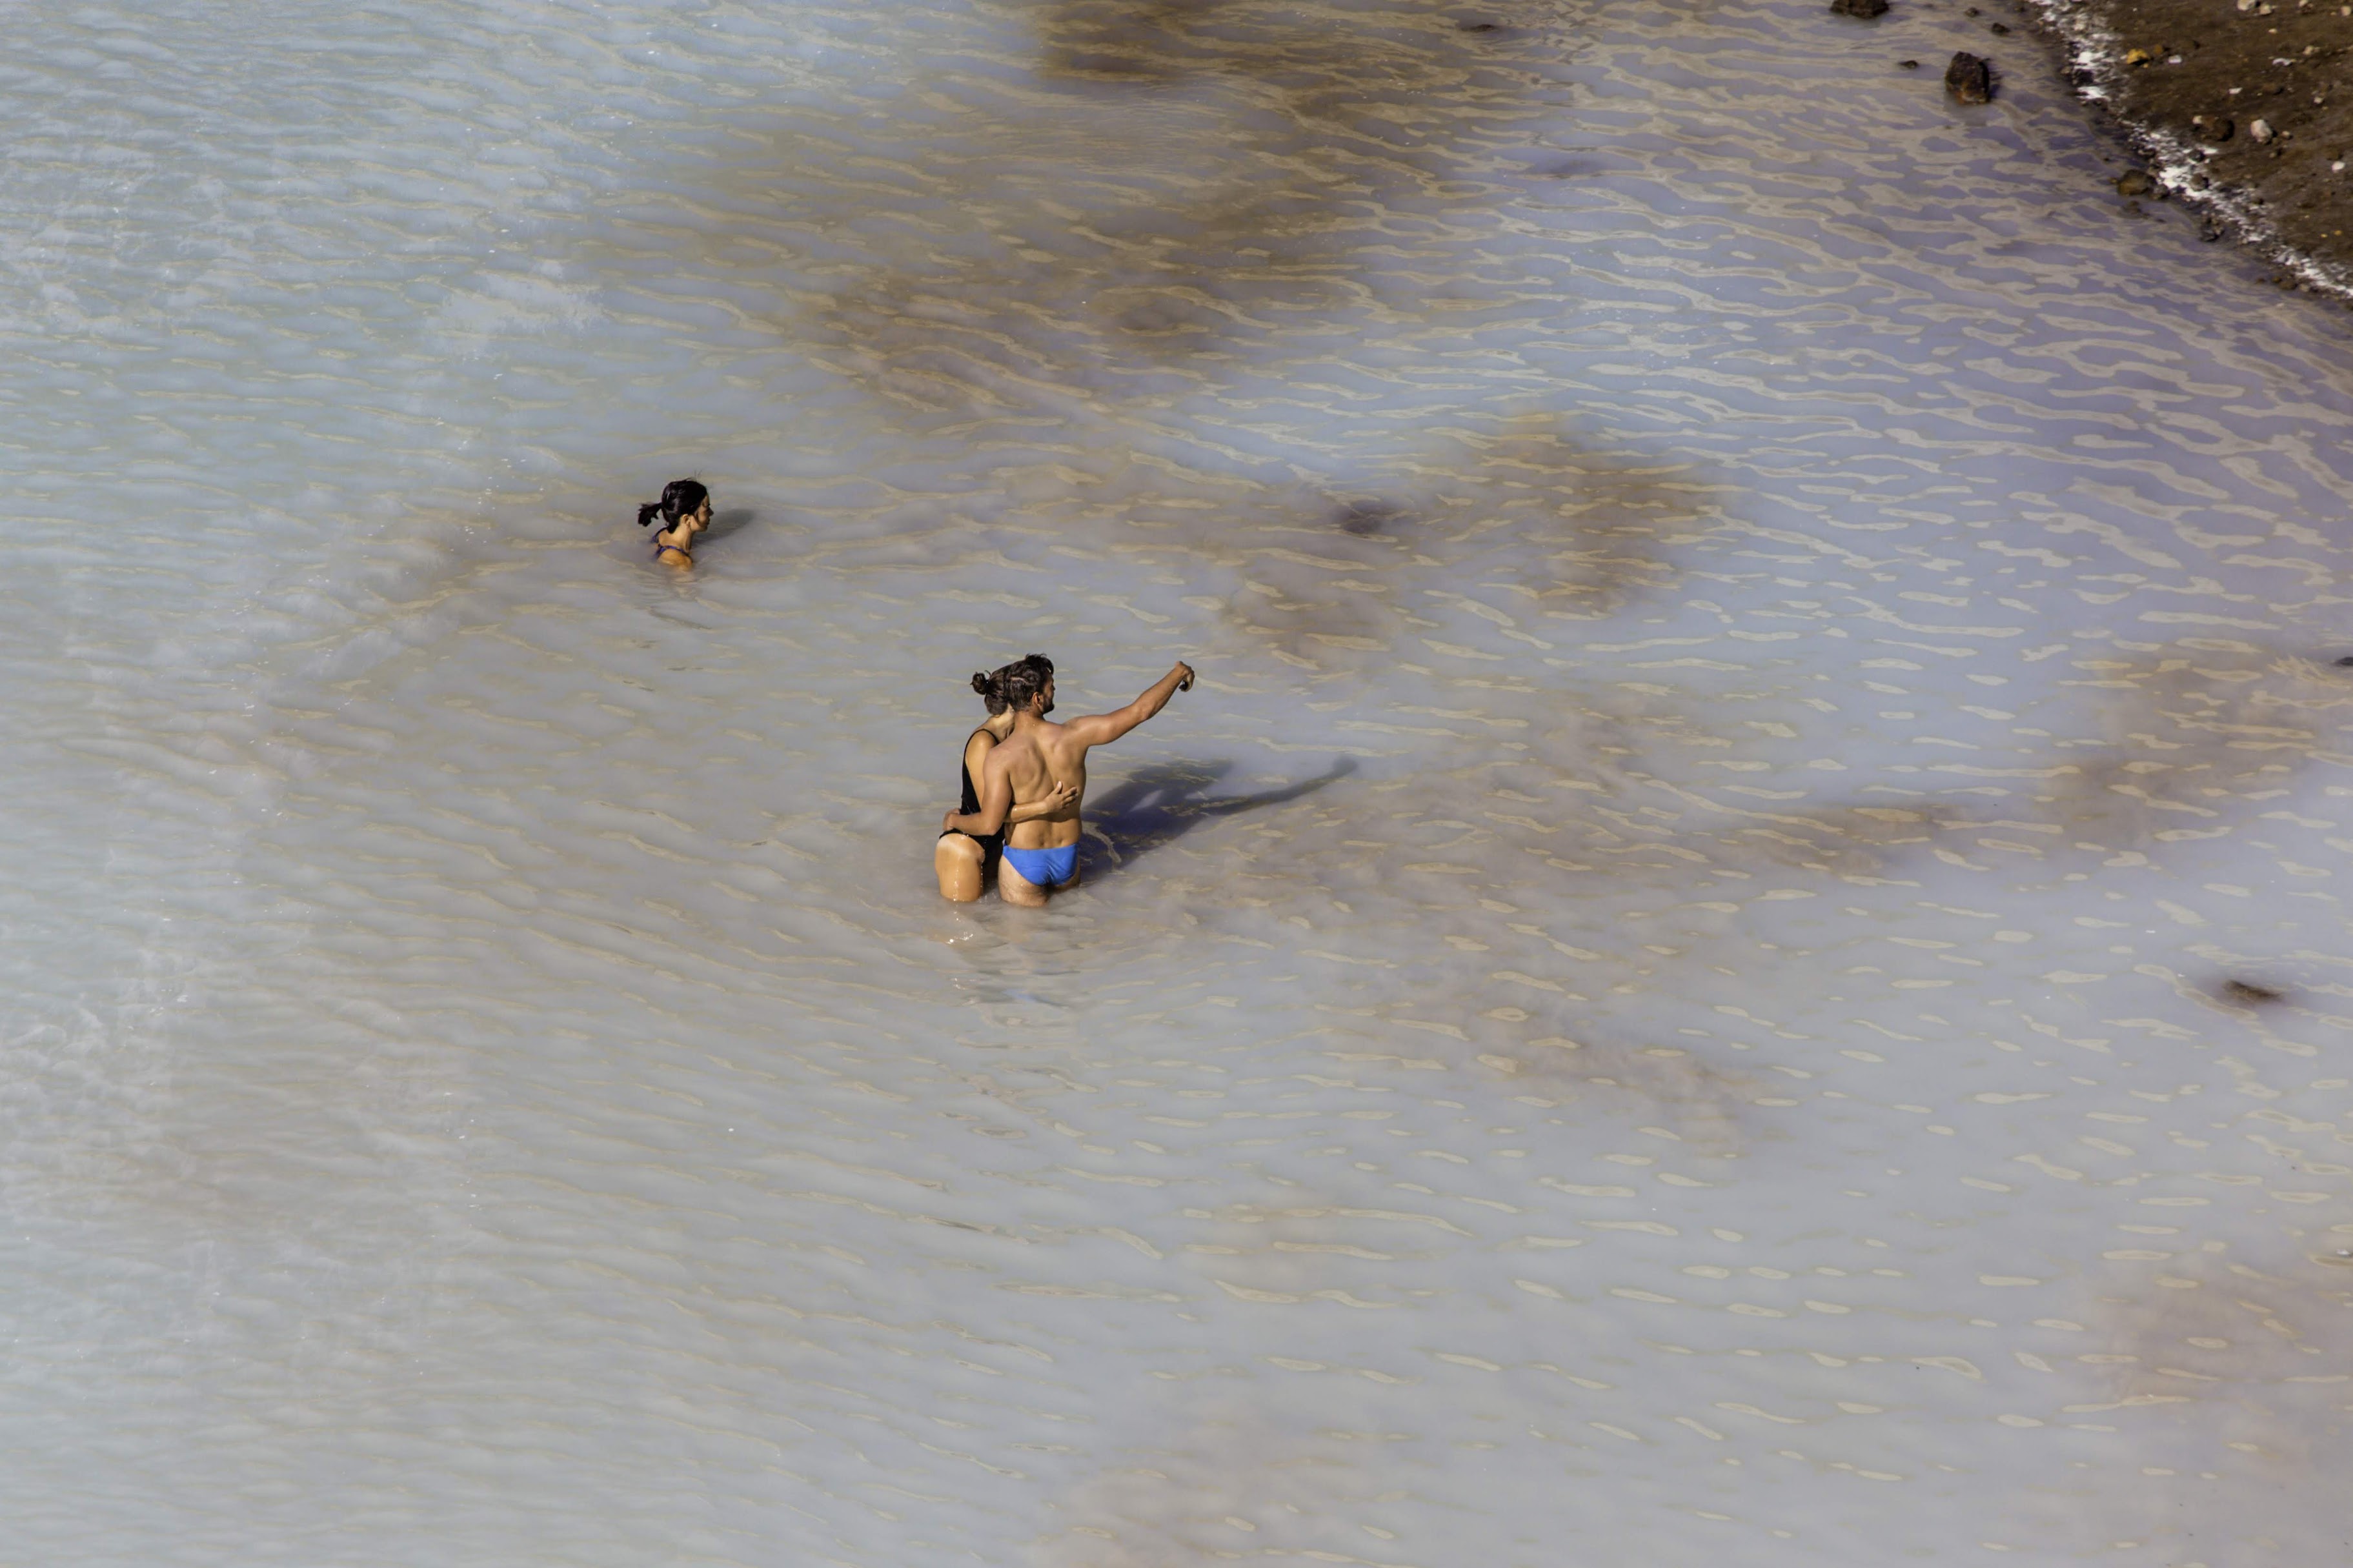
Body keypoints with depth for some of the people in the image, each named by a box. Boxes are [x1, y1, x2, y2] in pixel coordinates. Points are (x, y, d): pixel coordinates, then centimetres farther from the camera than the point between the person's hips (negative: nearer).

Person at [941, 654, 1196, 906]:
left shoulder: (1001, 757, -21)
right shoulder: (1074, 736, -13)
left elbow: (989, 824, -22)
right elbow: (1141, 710, -7)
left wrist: (955, 820, -1)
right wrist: (1179, 672, 7)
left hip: (1023, 863, -3)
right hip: (1067, 859, 3)